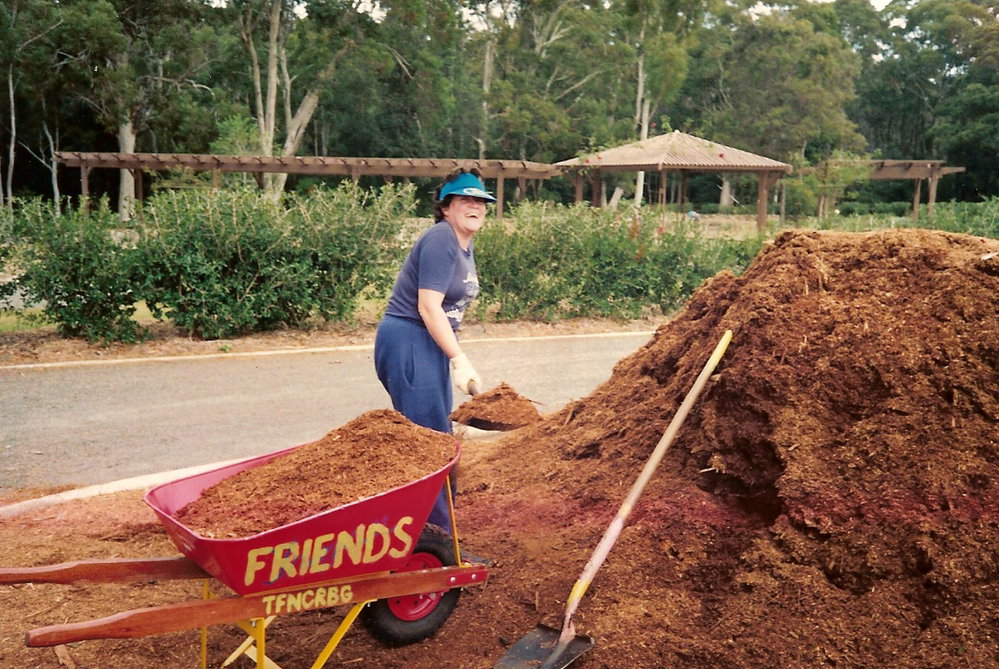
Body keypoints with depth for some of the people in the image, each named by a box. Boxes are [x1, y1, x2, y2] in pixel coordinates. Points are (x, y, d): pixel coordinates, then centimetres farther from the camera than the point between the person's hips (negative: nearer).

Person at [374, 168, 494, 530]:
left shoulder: (465, 245, 14)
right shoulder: (440, 240, -16)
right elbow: (428, 306, -23)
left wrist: (452, 357, 19)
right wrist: (459, 359, -26)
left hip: (431, 345, 10)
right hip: (408, 343, -10)